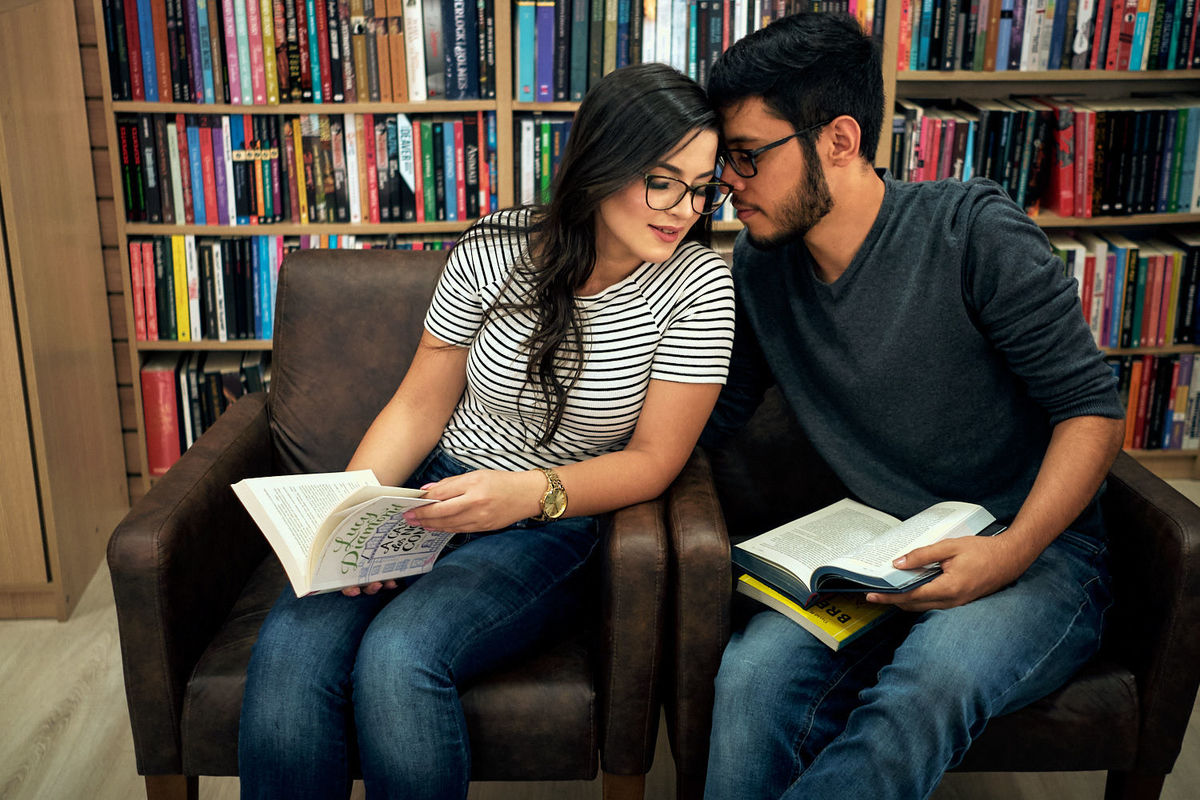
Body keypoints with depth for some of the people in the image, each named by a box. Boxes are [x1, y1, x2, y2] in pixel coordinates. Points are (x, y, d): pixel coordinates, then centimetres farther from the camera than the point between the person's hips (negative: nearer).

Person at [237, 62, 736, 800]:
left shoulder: (698, 284, -10)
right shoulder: (494, 250, -5)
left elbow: (652, 461, -8)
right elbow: (419, 406, 3)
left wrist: (528, 494, -25)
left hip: (560, 525, -2)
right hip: (439, 492, 3)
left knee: (397, 657, -29)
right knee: (291, 649, -23)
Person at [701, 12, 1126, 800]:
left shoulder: (975, 232, -11)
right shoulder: (758, 264, 4)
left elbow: (1093, 408, -9)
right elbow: (717, 413, 10)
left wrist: (1012, 551, -23)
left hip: (1036, 550, -3)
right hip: (878, 559, 4)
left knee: (926, 688, -36)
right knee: (753, 675, -29)